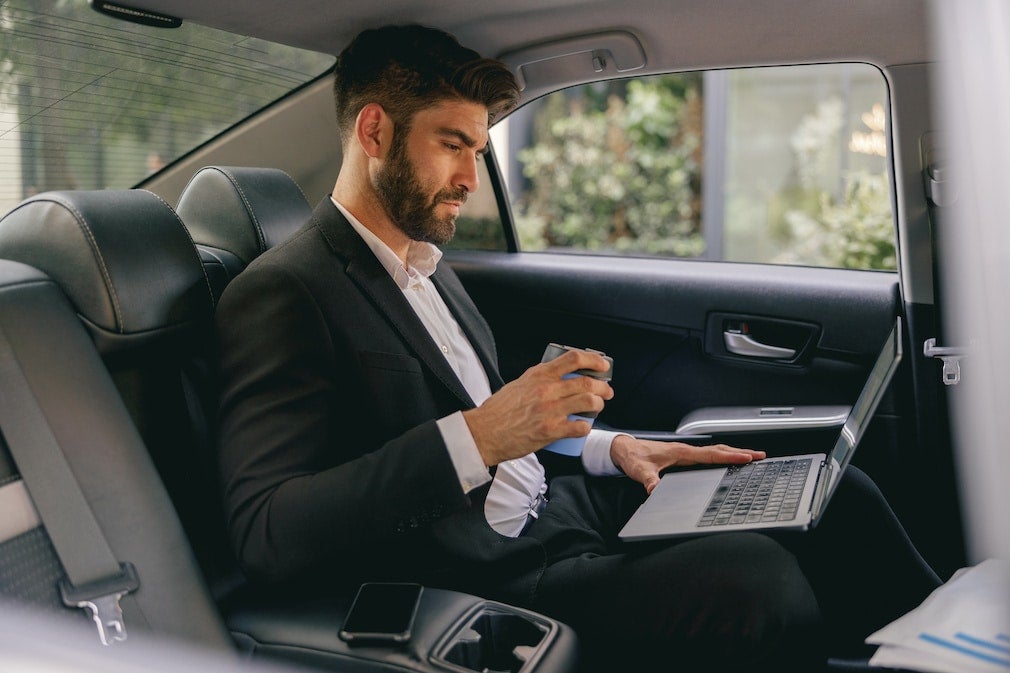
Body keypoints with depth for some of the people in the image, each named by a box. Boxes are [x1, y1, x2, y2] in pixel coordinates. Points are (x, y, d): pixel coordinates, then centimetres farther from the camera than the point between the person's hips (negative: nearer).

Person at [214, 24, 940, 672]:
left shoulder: (428, 267, 16)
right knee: (760, 579, -27)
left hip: (562, 511, 9)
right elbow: (266, 535, -23)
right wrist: (477, 436, -29)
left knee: (841, 499, 0)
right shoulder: (277, 294, -13)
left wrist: (608, 447, 4)